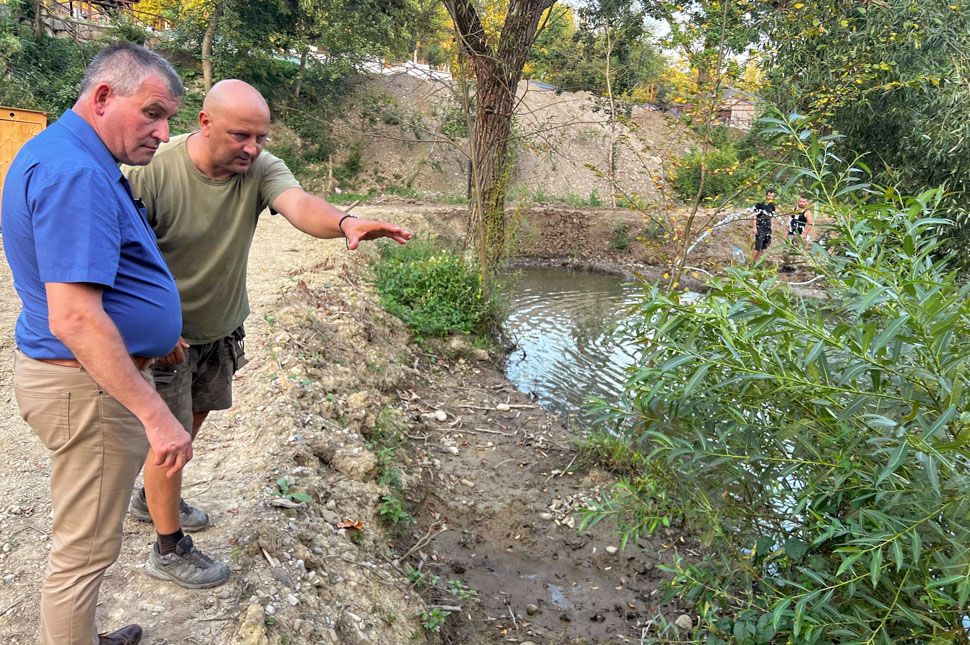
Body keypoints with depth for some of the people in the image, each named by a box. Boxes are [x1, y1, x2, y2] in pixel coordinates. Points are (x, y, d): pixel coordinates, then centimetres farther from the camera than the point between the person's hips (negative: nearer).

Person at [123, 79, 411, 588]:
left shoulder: (260, 168, -16)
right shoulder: (154, 170, -25)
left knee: (192, 420, 23)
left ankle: (152, 499, 51)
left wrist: (344, 222, -58)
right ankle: (168, 550, 23)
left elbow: (299, 203, -36)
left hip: (222, 328, 6)